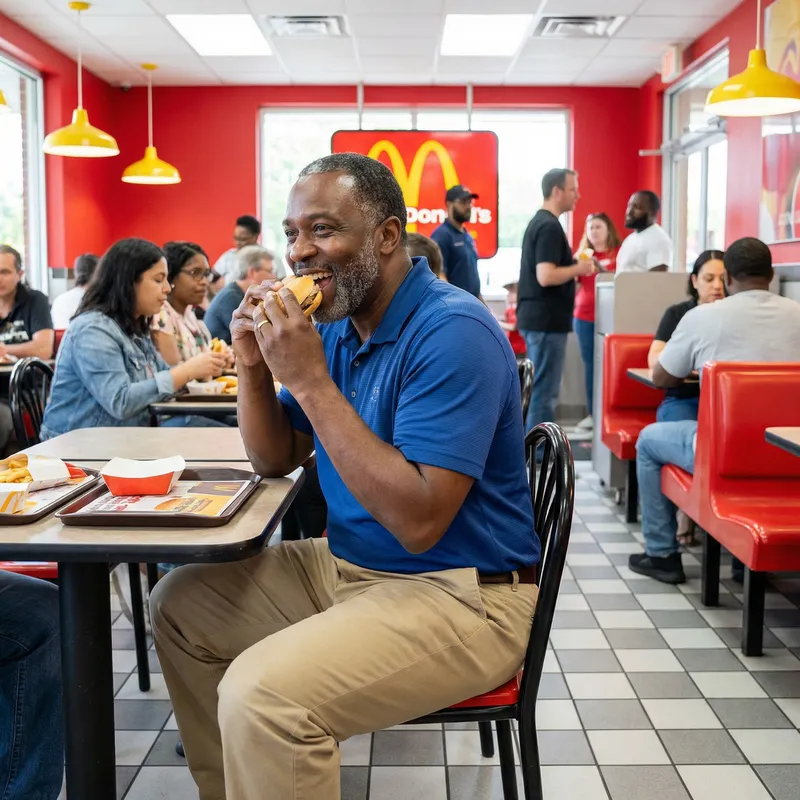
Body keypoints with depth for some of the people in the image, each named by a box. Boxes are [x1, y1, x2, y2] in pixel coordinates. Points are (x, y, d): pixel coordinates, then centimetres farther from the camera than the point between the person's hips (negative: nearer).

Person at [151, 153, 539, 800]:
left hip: (460, 595, -9)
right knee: (180, 604, 15)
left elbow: (420, 521, -29)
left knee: (261, 692, -29)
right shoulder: (338, 325, 6)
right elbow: (275, 460, 12)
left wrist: (311, 382, -27)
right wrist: (255, 365, -7)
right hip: (348, 565, 9)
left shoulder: (453, 333, -21)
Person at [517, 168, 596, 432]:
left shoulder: (539, 222, 15)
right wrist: (578, 268, -12)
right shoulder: (550, 226, -16)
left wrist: (573, 267, 12)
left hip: (538, 317, 10)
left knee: (540, 389, 15)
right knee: (544, 391, -6)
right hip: (547, 319, -10)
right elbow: (546, 276, -25)